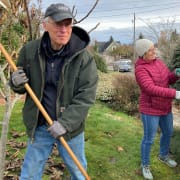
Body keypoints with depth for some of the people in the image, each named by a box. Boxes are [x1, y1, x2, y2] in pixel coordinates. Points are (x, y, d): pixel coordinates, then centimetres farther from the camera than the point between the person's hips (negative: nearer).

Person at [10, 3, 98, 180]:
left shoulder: (83, 57, -15)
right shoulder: (30, 51, -8)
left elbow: (86, 96, -17)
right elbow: (23, 86, 6)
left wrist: (66, 123, -25)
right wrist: (17, 83, -17)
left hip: (71, 128, -1)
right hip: (39, 127, 2)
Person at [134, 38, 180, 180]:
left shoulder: (159, 62, 1)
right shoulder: (140, 69, -20)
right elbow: (151, 89, -32)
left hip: (165, 107, 8)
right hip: (150, 110, -7)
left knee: (168, 133, 23)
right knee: (149, 139, 5)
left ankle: (163, 155, 49)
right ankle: (145, 165, 27)